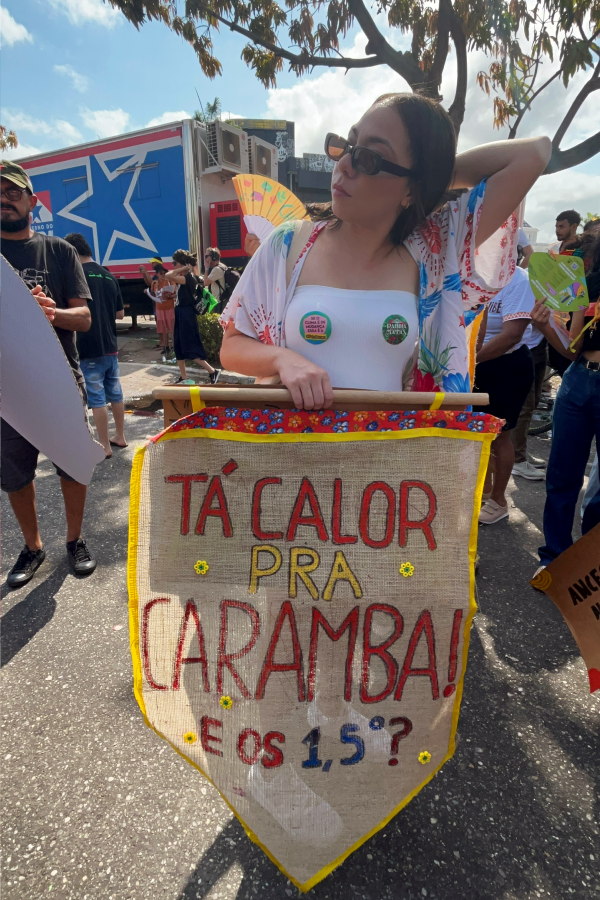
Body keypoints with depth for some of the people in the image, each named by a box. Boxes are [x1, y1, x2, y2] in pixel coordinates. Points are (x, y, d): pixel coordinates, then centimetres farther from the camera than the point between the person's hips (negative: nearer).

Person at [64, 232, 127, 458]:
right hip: (110, 346, 7)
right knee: (115, 393, 15)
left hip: (89, 348, -7)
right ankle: (120, 437, 25)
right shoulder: (109, 276, 10)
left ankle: (104, 446, 4)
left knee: (97, 398, -1)